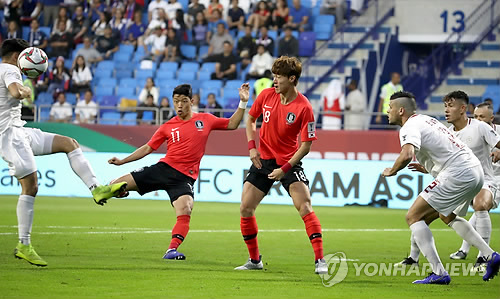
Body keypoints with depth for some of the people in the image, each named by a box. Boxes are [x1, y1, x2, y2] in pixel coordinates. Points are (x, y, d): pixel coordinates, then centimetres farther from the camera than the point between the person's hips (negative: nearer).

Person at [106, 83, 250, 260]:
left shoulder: (205, 120, 10)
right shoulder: (168, 127, 10)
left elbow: (232, 124, 20)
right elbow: (148, 148, 16)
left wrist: (243, 103, 9)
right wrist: (122, 161, 11)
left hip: (184, 177, -2)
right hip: (164, 168, 2)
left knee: (185, 211, -29)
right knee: (118, 185, -6)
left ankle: (172, 250, -30)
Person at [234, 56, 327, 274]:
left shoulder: (304, 107, -18)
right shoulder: (266, 95, -4)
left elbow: (306, 145, -15)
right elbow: (250, 119, 13)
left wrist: (285, 169, -20)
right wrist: (252, 146, -1)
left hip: (289, 162, -5)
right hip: (263, 159, 5)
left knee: (305, 207, -20)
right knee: (245, 208, 0)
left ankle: (320, 260, -18)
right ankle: (254, 260, 16)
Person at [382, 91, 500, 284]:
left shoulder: (410, 127, -8)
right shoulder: (425, 120, 22)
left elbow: (407, 155, -29)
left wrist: (391, 172, -11)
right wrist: (428, 169, 28)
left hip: (458, 173, -10)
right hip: (475, 172, 10)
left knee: (413, 217, -6)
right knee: (448, 216, 33)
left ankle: (439, 273, -14)